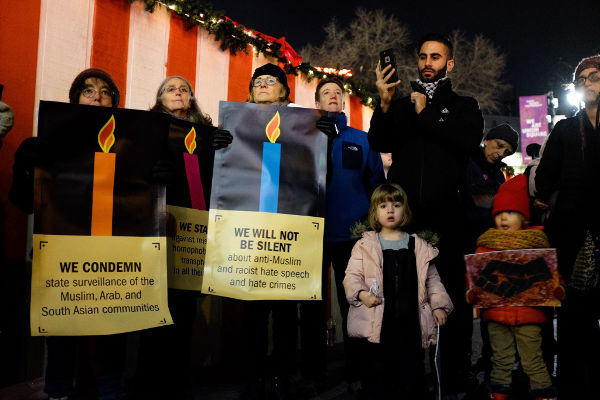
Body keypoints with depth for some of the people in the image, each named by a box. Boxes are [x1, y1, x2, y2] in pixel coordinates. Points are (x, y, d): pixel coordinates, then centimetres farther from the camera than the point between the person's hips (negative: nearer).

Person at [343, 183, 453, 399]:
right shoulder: (365, 245, 5)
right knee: (376, 372, 5)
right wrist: (361, 294, -16)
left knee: (412, 371, 6)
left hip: (410, 320, 1)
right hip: (376, 321, -1)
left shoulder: (419, 246, 11)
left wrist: (439, 305, 5)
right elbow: (352, 276, 2)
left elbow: (431, 278, 15)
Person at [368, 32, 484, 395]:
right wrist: (385, 103, -13)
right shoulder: (401, 105, 19)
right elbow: (379, 144, 2)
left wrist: (426, 115, -5)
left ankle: (455, 375, 12)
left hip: (446, 215, -1)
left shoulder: (465, 106, 15)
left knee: (452, 295, 0)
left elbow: (469, 142, -6)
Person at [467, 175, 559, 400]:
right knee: (500, 360, 13)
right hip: (496, 312, 2)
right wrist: (473, 292, -9)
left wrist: (556, 291, -14)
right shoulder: (487, 244, 7)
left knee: (533, 361, 5)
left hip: (529, 312, -2)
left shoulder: (536, 242, 4)